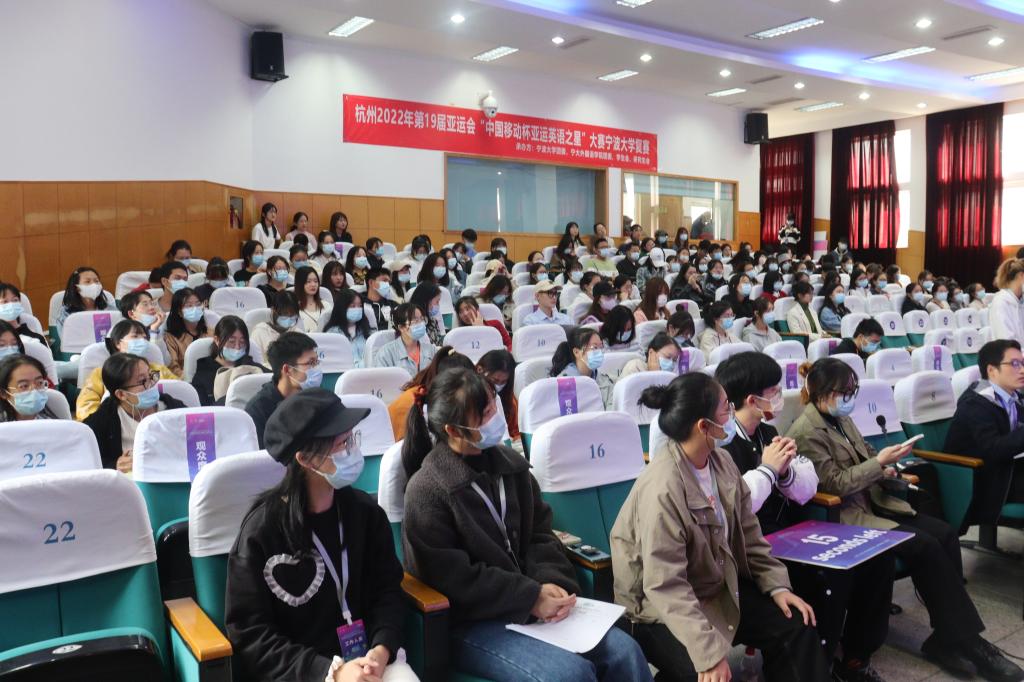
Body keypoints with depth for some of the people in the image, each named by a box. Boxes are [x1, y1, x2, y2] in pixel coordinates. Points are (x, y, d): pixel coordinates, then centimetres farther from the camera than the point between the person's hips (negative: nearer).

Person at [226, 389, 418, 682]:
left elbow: (387, 589, 5)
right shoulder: (261, 529, -11)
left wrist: (381, 650, -15)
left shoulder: (366, 511, 1)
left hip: (363, 655, 3)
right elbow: (249, 635, -9)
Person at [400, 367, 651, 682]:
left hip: (531, 603, 6)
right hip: (468, 622, -6)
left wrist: (552, 583, -11)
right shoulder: (426, 490, -14)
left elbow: (540, 534, 9)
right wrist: (531, 597, -18)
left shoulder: (510, 463, 6)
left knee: (624, 651, -9)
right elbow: (454, 578, -17)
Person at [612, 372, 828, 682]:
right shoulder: (661, 488, -31)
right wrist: (709, 652, -35)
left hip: (719, 587, 8)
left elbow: (747, 533, 7)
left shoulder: (721, 461, -4)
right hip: (662, 608, -8)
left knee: (796, 624, 1)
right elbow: (666, 587, -32)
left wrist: (778, 585, -3)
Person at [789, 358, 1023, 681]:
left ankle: (949, 637, -6)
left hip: (872, 501, 9)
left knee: (944, 534, -9)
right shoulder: (805, 432, -17)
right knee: (926, 546, -20)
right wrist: (879, 463, -19)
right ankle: (965, 640, -7)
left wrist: (885, 469, 0)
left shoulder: (841, 418, 10)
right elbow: (835, 484, -19)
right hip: (842, 516, -9)